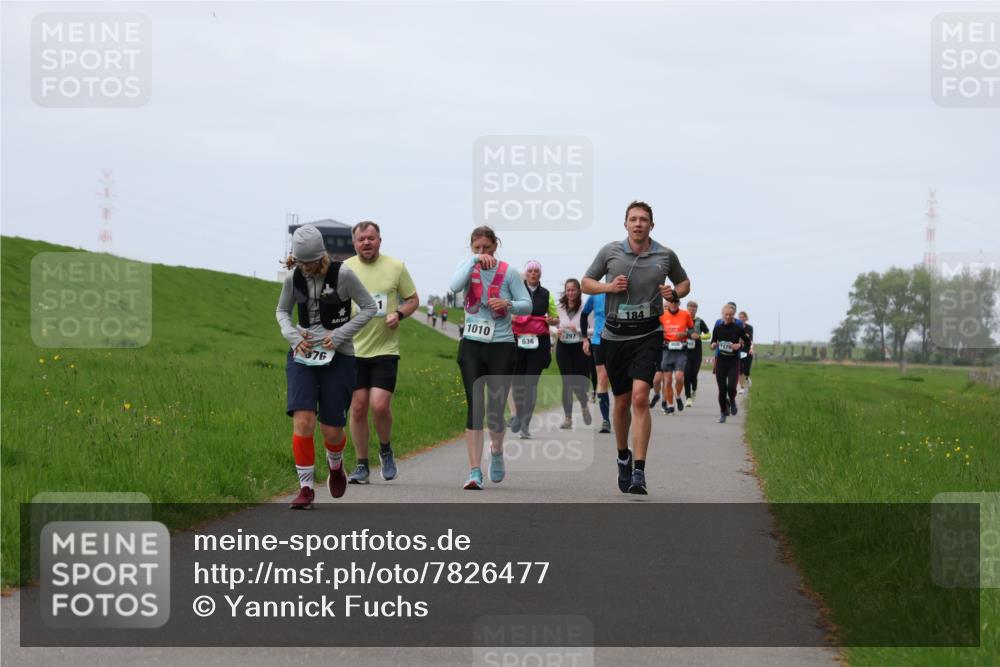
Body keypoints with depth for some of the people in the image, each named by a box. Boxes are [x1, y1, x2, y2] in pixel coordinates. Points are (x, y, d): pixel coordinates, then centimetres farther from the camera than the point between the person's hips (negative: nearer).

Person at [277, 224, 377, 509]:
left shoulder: (342, 275, -11)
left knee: (332, 430, 1)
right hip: (303, 356, 2)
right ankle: (306, 488, -6)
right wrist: (293, 335, -5)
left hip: (337, 357, -2)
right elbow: (282, 311, 15)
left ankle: (335, 465, 37)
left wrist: (340, 335, -12)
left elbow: (369, 307, -2)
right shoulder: (293, 278, -1)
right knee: (302, 421, -15)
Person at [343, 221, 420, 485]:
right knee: (358, 408, 0)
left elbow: (413, 299, 11)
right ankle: (361, 465, 12)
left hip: (385, 349, -1)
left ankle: (386, 449, 15)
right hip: (354, 350, 1)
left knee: (380, 405, -13)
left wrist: (399, 314, -10)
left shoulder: (396, 267, 2)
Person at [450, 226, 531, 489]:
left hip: (501, 345, -1)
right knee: (474, 407, -8)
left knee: (495, 407, 0)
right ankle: (475, 472, -11)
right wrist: (474, 260, -20)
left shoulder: (508, 272, 0)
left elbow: (527, 305, 1)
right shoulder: (469, 269, 3)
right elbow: (455, 285, -19)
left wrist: (508, 304, -18)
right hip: (471, 345, 1)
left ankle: (497, 450, 33)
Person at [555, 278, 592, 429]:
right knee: (567, 383, -1)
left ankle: (584, 406, 34)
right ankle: (568, 418, 4)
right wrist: (557, 331, -6)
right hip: (563, 347, 3)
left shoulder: (585, 308, -9)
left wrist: (578, 330, -24)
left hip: (580, 347, -3)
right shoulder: (559, 308, 3)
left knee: (579, 383, 0)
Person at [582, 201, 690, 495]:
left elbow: (684, 282, 21)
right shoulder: (610, 252, 3)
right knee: (622, 402, 10)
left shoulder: (666, 256, 4)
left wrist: (674, 292, -2)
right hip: (614, 335, 2)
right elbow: (586, 283, 12)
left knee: (640, 397, -18)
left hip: (648, 335, -2)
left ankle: (639, 472, -20)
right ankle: (623, 457, 35)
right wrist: (608, 286, -7)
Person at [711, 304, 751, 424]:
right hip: (721, 361, 2)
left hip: (734, 361, -2)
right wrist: (713, 345, -10)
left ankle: (732, 401, 20)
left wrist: (739, 345, -14)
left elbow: (747, 343, 5)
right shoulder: (718, 328, 2)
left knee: (731, 387, -14)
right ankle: (723, 413, 16)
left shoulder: (738, 328, -4)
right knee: (722, 389, 1)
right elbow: (713, 341, 12)